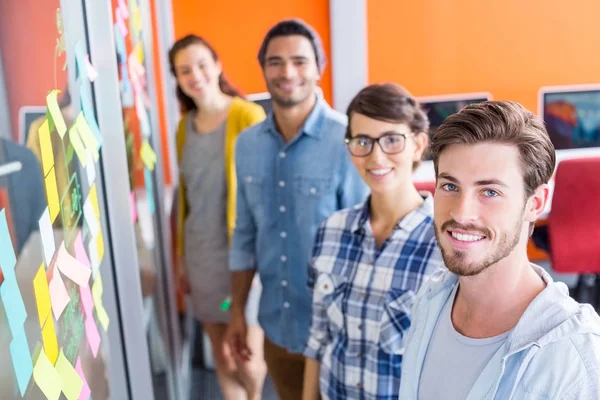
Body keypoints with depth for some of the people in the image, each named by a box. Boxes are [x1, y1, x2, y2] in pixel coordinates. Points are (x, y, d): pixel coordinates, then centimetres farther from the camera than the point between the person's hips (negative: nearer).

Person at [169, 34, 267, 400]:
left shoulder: (248, 117, -13)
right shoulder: (186, 125, 7)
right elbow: (185, 195, 13)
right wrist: (181, 255, 14)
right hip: (200, 252, 5)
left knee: (248, 363, 5)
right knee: (223, 360, 13)